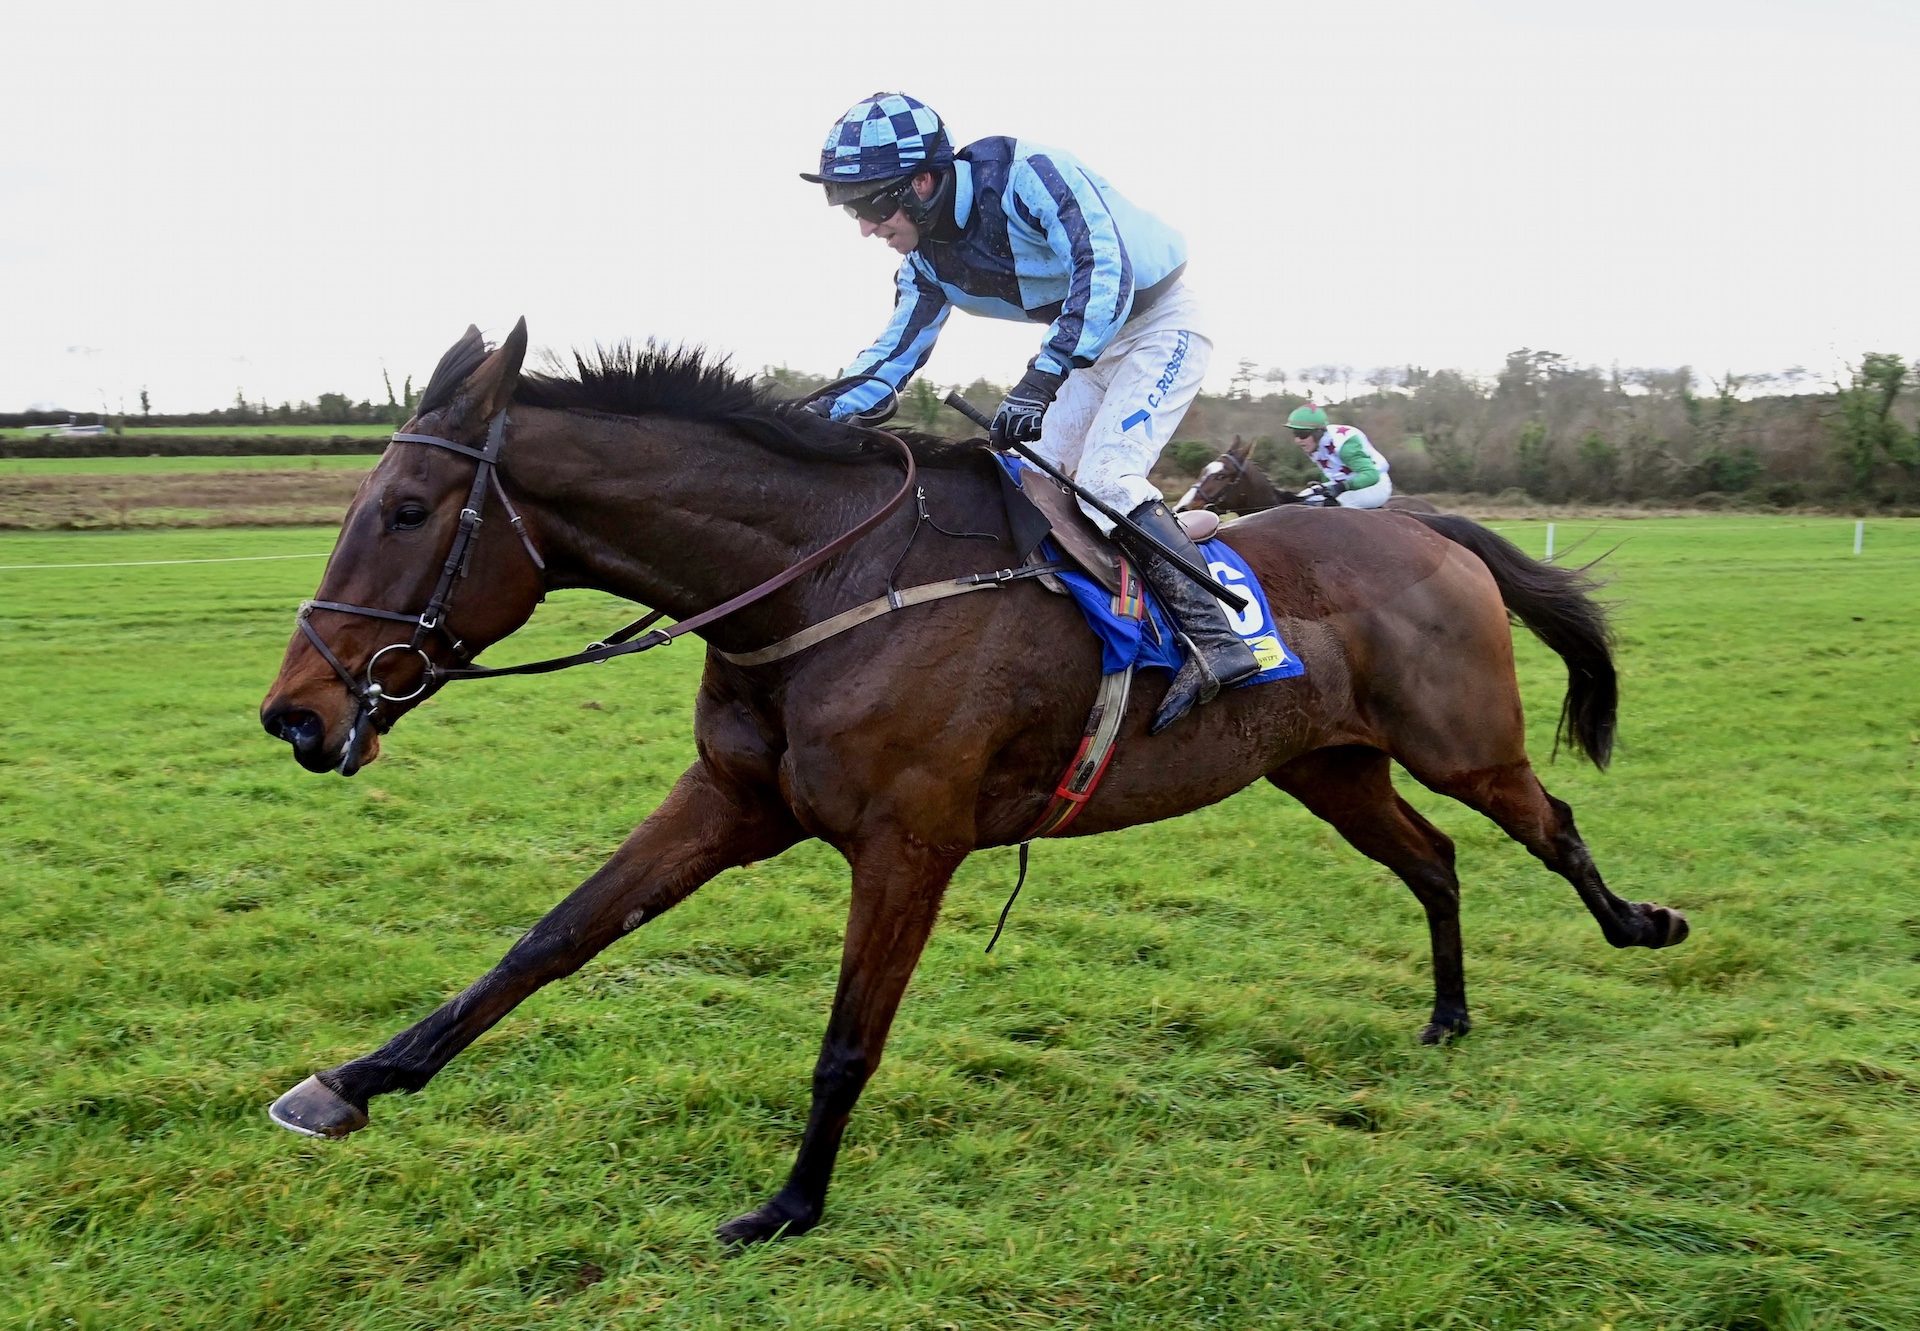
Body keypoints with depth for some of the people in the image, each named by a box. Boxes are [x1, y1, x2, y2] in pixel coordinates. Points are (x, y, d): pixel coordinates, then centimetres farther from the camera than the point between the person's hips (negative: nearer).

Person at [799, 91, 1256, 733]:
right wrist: (823, 412, -12)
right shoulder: (926, 261, -4)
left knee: (1103, 478, -23)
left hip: (1160, 326, -9)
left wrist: (1041, 379, -50)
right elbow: (896, 350, 4)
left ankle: (1215, 638, -22)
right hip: (1084, 345, 9)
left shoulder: (1028, 174, -29)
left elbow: (1105, 271, -40)